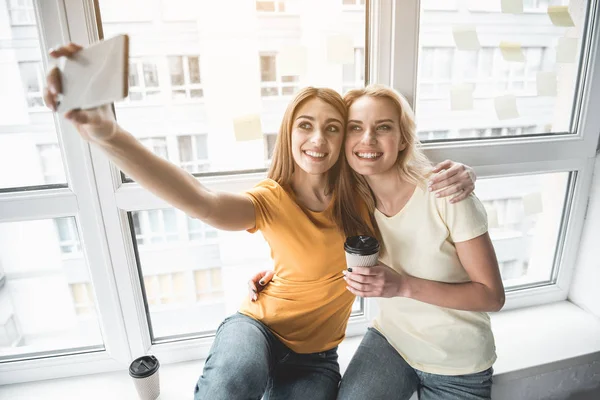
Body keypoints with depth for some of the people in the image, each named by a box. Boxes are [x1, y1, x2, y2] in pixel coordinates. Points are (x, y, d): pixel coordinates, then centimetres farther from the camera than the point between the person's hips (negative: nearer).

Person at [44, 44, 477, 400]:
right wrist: (108, 135, -56)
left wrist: (455, 178, -21)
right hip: (259, 326, -3)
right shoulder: (271, 201, -20)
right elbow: (201, 202, -41)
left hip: (316, 356, 4)